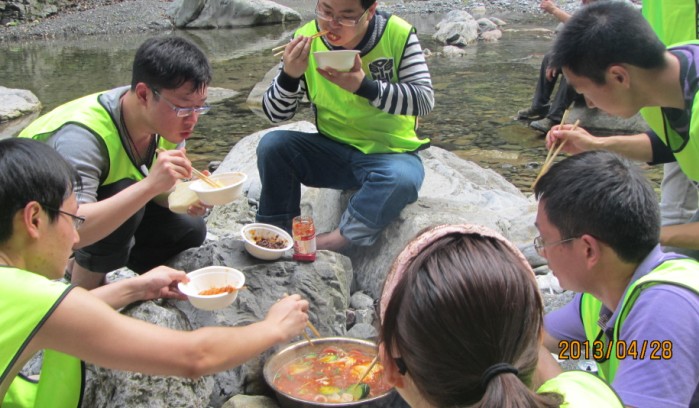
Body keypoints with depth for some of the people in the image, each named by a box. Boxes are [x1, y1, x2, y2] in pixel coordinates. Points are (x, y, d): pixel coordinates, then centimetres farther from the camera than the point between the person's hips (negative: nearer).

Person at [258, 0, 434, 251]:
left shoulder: (398, 34, -10)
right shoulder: (306, 38, -5)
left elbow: (424, 99, -16)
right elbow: (276, 114, -3)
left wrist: (364, 85, -29)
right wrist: (289, 76, -24)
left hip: (391, 154, -3)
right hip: (332, 151, 3)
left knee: (401, 179, -35)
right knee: (272, 145, -19)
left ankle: (332, 242, -20)